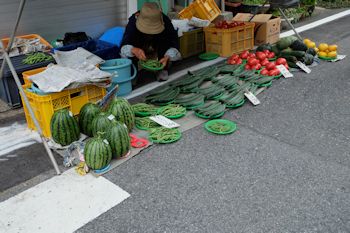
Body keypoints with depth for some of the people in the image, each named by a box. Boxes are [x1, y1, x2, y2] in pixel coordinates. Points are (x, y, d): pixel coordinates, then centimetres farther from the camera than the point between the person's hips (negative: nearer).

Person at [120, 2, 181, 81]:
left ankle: (163, 69, -15)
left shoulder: (165, 21, -31)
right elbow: (124, 45, -41)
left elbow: (174, 43, -31)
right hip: (139, 48, -1)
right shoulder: (133, 21, -33)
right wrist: (134, 50, -64)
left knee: (165, 37, -31)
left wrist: (167, 57, -50)